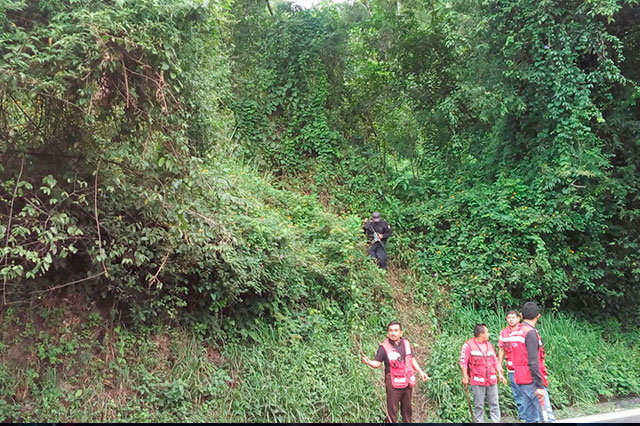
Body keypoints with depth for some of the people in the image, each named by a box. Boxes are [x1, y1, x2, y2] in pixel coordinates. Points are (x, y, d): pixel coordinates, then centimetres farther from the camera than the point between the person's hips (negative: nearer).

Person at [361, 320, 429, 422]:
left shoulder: (406, 343, 5)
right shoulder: (384, 346, -11)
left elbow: (412, 360, 17)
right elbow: (377, 363, -16)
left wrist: (421, 372, 15)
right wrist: (368, 362, -35)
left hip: (407, 382, 5)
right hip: (393, 383, -5)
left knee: (407, 408, 18)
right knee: (392, 409, 0)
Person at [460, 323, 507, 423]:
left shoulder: (489, 344, 13)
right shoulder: (468, 345, -8)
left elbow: (495, 361, 19)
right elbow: (463, 362, -10)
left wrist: (500, 374, 14)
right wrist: (465, 377, -15)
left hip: (492, 380, 6)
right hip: (477, 382, -5)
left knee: (494, 404, 8)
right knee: (479, 406, 3)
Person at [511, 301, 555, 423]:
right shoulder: (531, 333, -14)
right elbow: (533, 363, -20)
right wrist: (539, 386, -20)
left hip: (522, 380, 9)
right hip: (532, 381, -9)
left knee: (531, 417, 10)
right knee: (547, 416, -9)